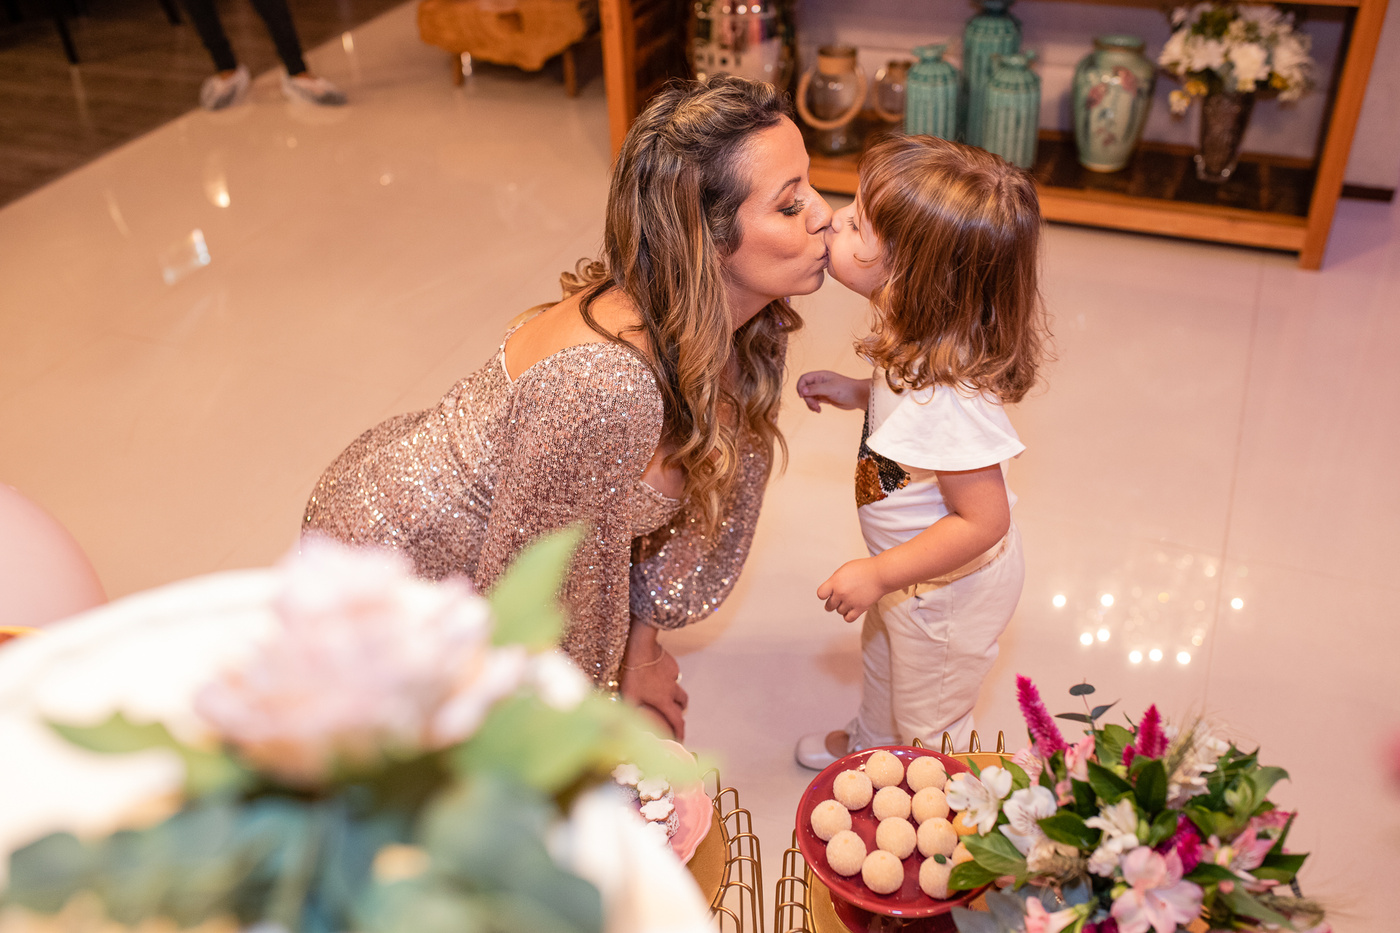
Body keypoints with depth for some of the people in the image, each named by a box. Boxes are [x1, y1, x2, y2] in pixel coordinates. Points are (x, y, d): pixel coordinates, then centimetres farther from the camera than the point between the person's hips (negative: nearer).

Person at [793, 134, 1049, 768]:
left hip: (950, 587, -9)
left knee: (929, 727, 21)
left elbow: (984, 521, -35)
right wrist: (858, 394, -4)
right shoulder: (920, 341, -16)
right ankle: (871, 741, 67)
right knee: (883, 657, 37)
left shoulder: (947, 400, -43)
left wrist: (880, 574, -31)